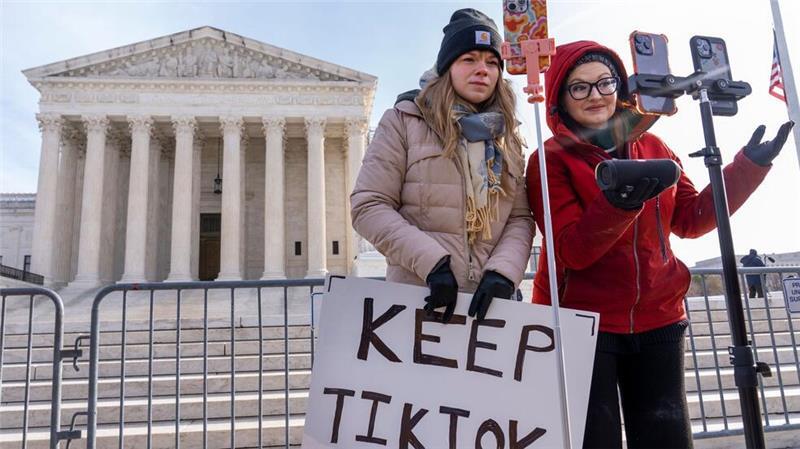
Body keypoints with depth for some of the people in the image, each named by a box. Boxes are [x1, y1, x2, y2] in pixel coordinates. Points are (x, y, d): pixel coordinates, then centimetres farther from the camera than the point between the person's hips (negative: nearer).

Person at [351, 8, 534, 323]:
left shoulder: (505, 136, 13)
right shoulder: (405, 121, 0)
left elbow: (520, 218, 7)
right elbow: (368, 206, -7)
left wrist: (503, 271, -12)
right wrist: (432, 262, -16)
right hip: (419, 300, -3)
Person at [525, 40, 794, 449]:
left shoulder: (652, 147, 8)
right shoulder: (551, 159, -7)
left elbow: (692, 219, 10)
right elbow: (573, 251, -17)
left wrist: (749, 165, 4)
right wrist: (618, 203, -33)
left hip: (657, 319, 5)